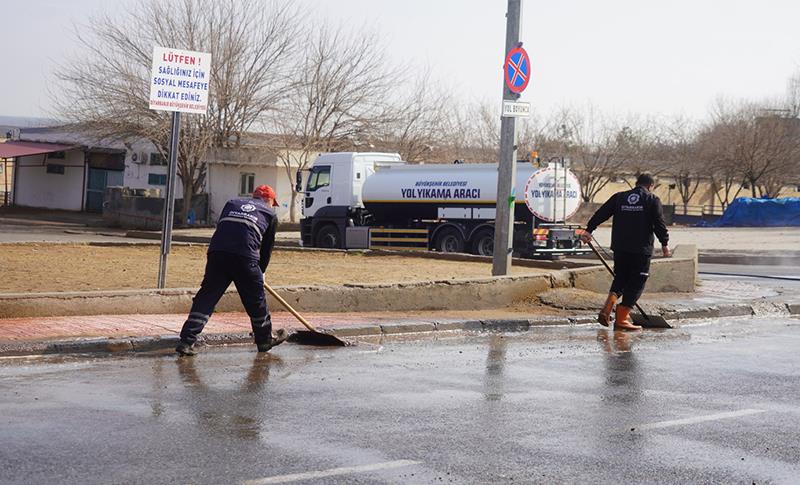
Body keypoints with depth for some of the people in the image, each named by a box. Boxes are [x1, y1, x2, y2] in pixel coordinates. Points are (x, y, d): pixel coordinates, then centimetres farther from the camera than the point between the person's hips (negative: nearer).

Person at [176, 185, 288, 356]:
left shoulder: (232, 203, 30)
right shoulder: (270, 214, 22)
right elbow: (266, 248, 23)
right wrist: (260, 272, 37)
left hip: (216, 252, 3)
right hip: (245, 258, -3)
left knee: (207, 296, 6)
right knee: (256, 298, 15)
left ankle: (187, 341, -3)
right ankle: (265, 339, 31)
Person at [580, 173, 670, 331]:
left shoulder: (619, 197, 10)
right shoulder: (653, 201, 0)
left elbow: (601, 213, 6)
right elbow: (659, 224, -3)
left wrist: (589, 229, 8)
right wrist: (665, 244, 5)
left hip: (620, 247, 4)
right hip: (641, 250, -4)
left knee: (620, 278, 18)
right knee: (636, 282, 3)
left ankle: (607, 308, -2)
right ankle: (622, 318, 0)